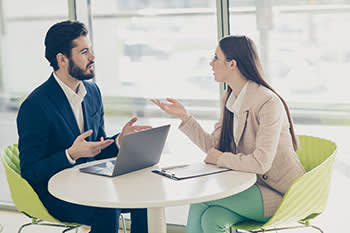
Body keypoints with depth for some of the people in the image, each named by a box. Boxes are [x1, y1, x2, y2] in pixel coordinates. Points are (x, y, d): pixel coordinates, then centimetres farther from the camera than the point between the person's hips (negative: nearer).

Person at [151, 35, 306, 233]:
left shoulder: (268, 103, -20)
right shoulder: (231, 99, 7)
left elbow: (261, 162, -26)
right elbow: (214, 147, 6)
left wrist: (221, 159, -13)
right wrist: (184, 116, 2)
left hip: (280, 194, -7)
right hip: (251, 185, 7)